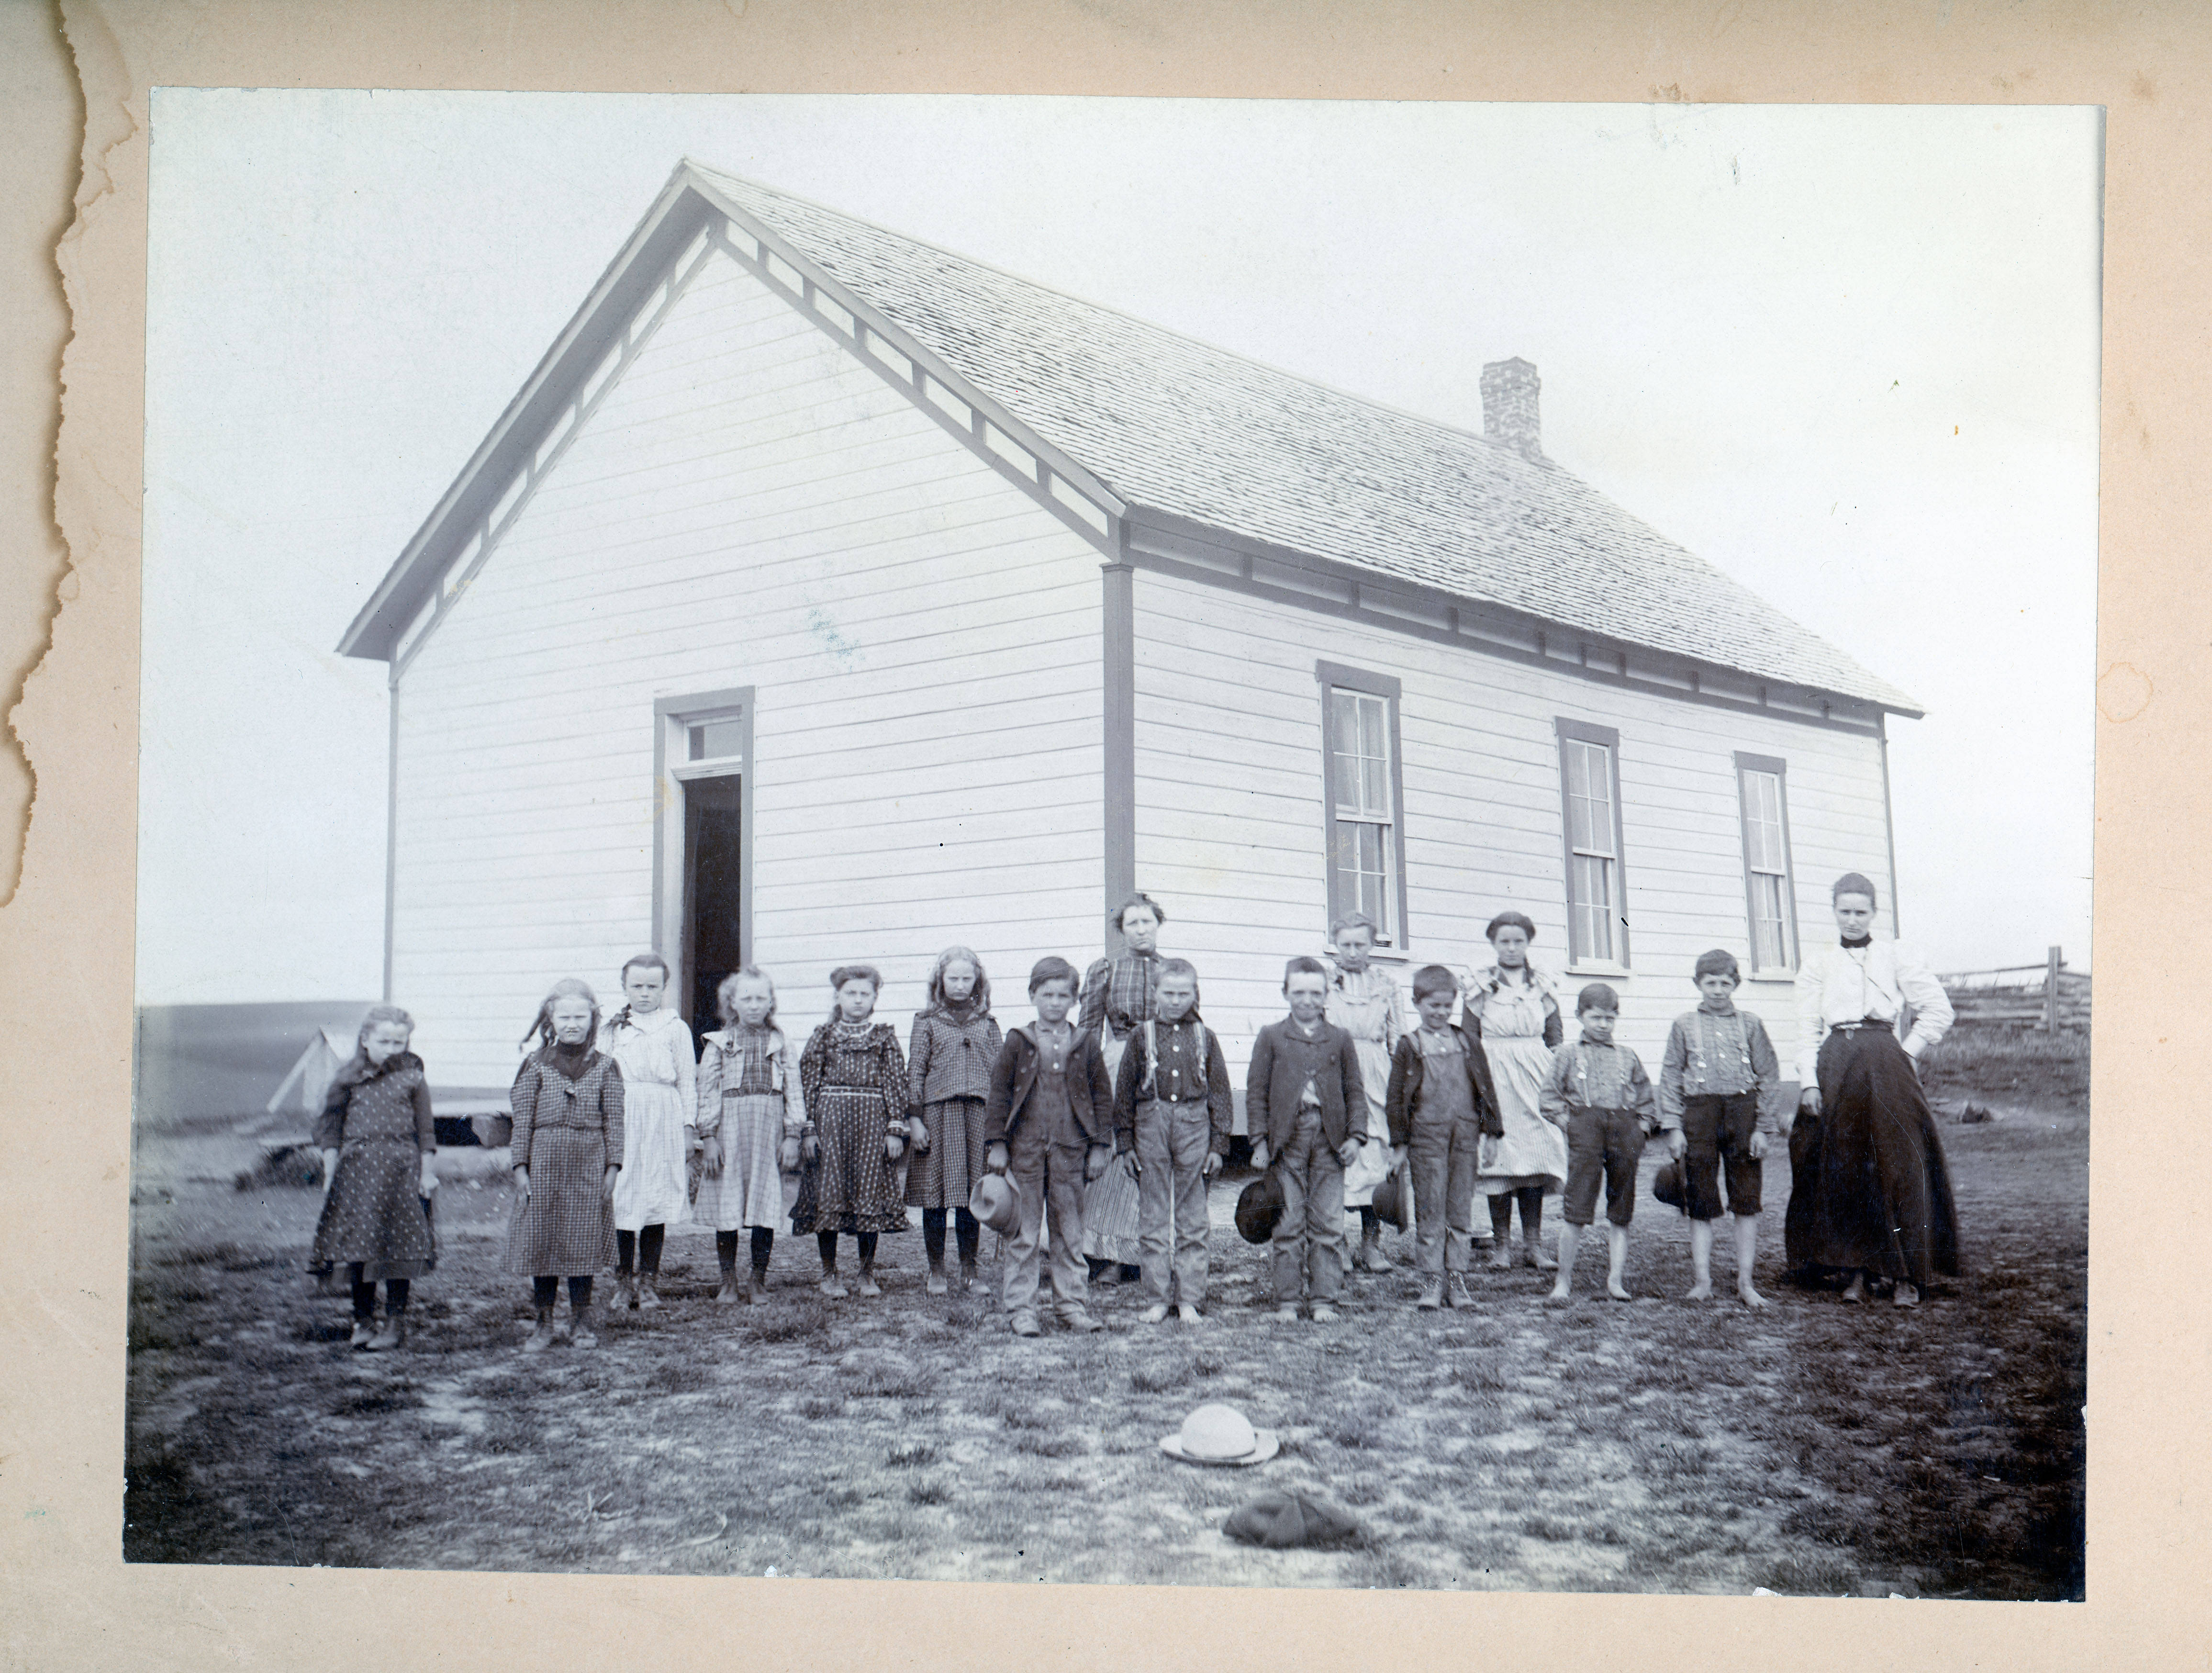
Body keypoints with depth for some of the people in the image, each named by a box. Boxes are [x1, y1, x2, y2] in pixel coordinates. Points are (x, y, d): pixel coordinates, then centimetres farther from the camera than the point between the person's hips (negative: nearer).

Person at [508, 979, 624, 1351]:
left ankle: (581, 1320, 17)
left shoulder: (605, 1067, 4)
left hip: (589, 1163, 0)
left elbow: (613, 1122, 4)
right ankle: (544, 1323, 12)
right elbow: (522, 1121, 3)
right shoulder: (537, 1066, 3)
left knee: (584, 1241, 4)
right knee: (542, 1241, 3)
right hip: (545, 1159, 0)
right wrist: (520, 1167, -2)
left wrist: (612, 1168, -2)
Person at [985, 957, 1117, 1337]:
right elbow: (999, 1095, 3)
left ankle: (1073, 1305, 16)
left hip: (1070, 1149, 1)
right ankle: (1020, 1309, 9)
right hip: (1025, 1150, -1)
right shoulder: (1018, 1042, 2)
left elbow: (1102, 1096, 8)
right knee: (1024, 1234, 2)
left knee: (1070, 1234, 8)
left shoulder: (1086, 1044, 5)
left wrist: (1100, 1146, 3)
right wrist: (996, 1144, -3)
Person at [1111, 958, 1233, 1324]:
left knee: (1192, 1220, 5)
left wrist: (1218, 1144, 2)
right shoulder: (1142, 1036, 4)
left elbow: (1220, 1093, 7)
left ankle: (1189, 1299, 11)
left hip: (1194, 1127, 0)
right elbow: (1124, 1092, 5)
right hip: (1151, 1125, 0)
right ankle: (1159, 1297, 12)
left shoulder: (1205, 1038, 6)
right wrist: (1126, 1143, 1)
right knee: (1153, 1218, 4)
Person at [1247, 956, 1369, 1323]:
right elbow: (1256, 1091, 4)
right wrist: (1260, 1140, -3)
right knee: (1289, 1224, 1)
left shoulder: (1340, 1040, 9)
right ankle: (1287, 1300, 8)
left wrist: (1356, 1135, -1)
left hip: (1329, 1141, 1)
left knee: (1329, 1224, 1)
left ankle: (1325, 1300, 8)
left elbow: (1355, 1091, 10)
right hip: (1288, 1138, -1)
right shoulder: (1271, 1037, 5)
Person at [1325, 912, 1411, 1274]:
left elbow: (1398, 1040, 14)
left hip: (1376, 1079, 2)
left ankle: (1371, 1243, 5)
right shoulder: (1324, 982, 6)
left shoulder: (1386, 984, 12)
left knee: (1376, 1157, -2)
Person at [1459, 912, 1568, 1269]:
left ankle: (1533, 1243, 7)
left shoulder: (1542, 986, 11)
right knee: (1499, 1157, -4)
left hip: (1535, 1078, 2)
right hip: (1495, 1076, -2)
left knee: (1536, 1154, 0)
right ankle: (1501, 1244, 3)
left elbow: (1555, 1037, 13)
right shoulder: (1481, 986, 4)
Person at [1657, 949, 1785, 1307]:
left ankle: (1745, 1281, 10)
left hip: (1743, 1109, 1)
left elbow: (1769, 1077, 6)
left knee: (1747, 1201, 2)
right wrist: (1673, 1127, -2)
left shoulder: (1750, 1025, 7)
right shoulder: (1684, 1025, 6)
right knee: (1701, 1203, 2)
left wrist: (1763, 1127, -1)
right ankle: (1702, 1281, 9)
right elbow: (1670, 1078, 5)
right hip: (1699, 1114, 0)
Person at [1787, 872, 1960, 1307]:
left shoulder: (1894, 957, 9)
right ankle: (1855, 1272, 5)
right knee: (1843, 1169, 0)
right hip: (1835, 1070, 1)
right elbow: (1807, 1026, 6)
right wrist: (1809, 1081, -4)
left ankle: (1907, 1275, 0)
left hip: (1886, 1066, -1)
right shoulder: (1818, 962, 11)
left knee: (1899, 1168, -5)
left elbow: (1939, 1011, 9)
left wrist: (1906, 1053, 2)